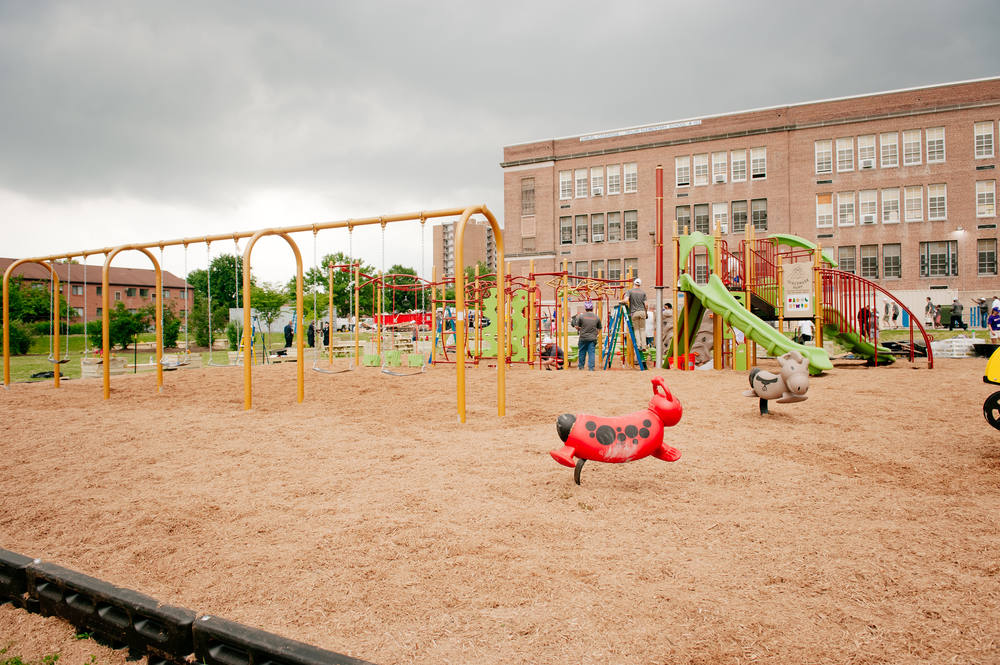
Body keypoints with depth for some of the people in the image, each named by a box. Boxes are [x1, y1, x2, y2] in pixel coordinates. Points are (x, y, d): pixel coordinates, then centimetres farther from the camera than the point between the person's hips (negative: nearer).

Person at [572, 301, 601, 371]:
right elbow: (599, 329, 10)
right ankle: (591, 368, 2)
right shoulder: (597, 317, 2)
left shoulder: (581, 316, -6)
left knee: (582, 352, 12)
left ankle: (580, 366, 24)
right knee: (591, 353, 4)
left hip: (583, 337, -1)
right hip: (593, 338, 1)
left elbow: (577, 327, -1)